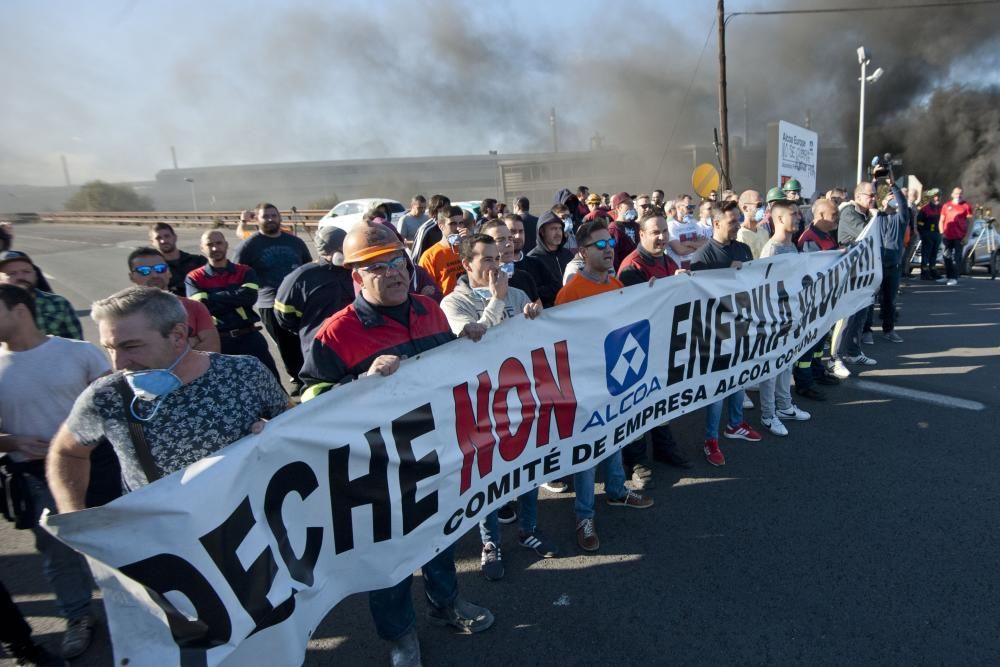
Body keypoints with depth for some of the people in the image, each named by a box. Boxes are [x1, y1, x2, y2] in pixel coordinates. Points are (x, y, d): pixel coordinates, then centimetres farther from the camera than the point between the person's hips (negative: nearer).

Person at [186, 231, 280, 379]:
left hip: (248, 337, 1)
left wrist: (213, 298, -12)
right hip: (216, 341, 0)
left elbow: (249, 297, -14)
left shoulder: (245, 272, 6)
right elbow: (202, 305, -14)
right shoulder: (194, 278, 3)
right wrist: (236, 300, -13)